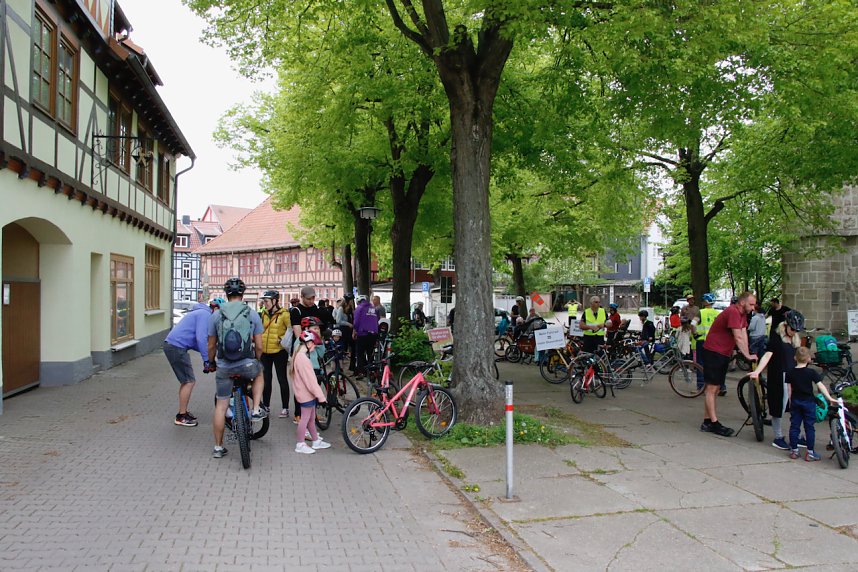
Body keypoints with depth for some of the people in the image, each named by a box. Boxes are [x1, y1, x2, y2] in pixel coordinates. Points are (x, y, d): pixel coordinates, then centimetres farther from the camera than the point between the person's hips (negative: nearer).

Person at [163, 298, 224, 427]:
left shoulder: (201, 313, 21)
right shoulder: (205, 314, -11)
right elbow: (201, 339, -20)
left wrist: (207, 355, 16)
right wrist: (206, 360, -17)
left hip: (172, 345, 10)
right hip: (177, 347, -10)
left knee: (186, 380, 18)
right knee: (189, 381, -5)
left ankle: (183, 412, 27)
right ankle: (181, 417, 2)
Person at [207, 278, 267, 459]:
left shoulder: (216, 315, -1)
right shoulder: (252, 315, -2)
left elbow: (211, 346, 5)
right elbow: (259, 346, 0)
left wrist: (211, 364, 23)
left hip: (224, 368, 1)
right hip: (247, 365, -1)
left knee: (221, 406, 12)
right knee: (259, 373, 34)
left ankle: (218, 447, 19)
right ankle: (256, 409, 21)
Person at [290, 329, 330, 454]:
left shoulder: (298, 355, 9)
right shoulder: (303, 358, -24)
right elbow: (310, 380, -24)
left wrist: (319, 394, 21)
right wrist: (321, 396, -18)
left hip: (306, 393, 10)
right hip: (306, 394, -10)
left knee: (311, 418, 18)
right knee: (305, 419, 1)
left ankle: (316, 441, 28)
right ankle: (300, 445, 11)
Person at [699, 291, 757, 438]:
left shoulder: (741, 314, 10)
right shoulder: (733, 312, -20)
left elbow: (744, 334, 2)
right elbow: (738, 337, -23)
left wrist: (748, 354, -6)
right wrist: (748, 355, -23)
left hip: (724, 353, 10)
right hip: (713, 352, -10)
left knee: (715, 388, 12)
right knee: (711, 388, -5)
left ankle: (707, 422, 17)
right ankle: (714, 424, -4)